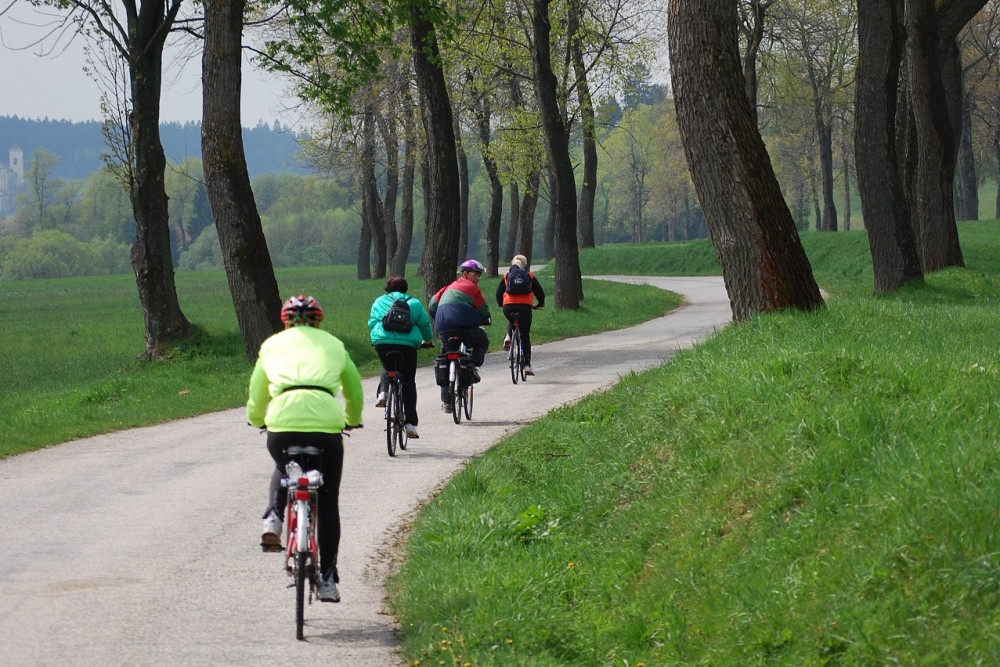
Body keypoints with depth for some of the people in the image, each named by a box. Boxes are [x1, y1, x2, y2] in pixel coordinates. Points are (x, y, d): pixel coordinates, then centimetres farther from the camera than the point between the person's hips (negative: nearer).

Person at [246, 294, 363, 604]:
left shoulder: (273, 344, 23)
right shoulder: (333, 345, 24)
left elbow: (257, 393, 31)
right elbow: (354, 389, 34)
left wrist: (256, 420, 52)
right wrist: (352, 419, 54)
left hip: (282, 422, 1)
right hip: (326, 423, 0)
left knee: (283, 469, 36)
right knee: (328, 503, 14)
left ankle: (273, 519, 11)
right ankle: (327, 578, 11)